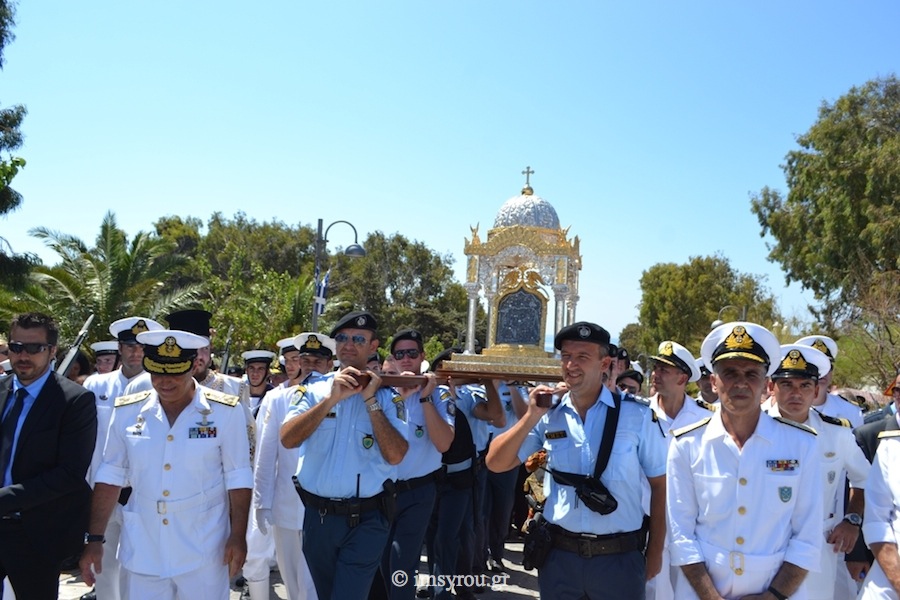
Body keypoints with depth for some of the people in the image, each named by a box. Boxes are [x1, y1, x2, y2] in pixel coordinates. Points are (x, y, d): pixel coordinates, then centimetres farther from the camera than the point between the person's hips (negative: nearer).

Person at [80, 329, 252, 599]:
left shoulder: (226, 412, -10)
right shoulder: (127, 411, -2)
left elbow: (238, 478, -5)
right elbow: (110, 476, 4)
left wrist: (238, 536, -7)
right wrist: (94, 538, 4)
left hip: (203, 552, -2)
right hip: (142, 551, 3)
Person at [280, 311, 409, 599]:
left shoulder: (388, 393, -4)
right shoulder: (315, 389, 2)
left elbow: (394, 455, -15)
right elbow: (287, 439, -11)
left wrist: (371, 400, -17)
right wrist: (331, 399, -19)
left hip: (366, 520, -3)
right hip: (317, 515, 3)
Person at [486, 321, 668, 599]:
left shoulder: (637, 415, -7)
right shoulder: (548, 415, -1)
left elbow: (660, 485, 0)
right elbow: (496, 463, -2)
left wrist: (655, 554, 0)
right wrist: (531, 417, -14)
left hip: (619, 557, -2)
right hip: (559, 554, 2)